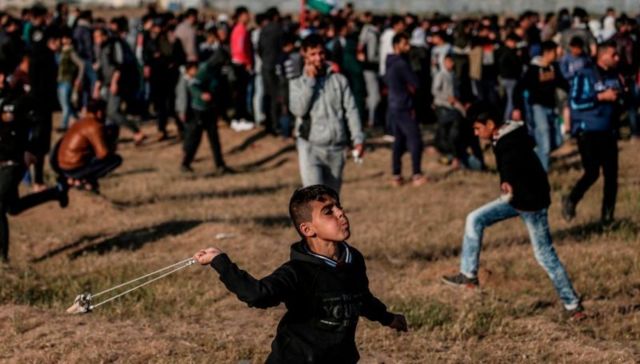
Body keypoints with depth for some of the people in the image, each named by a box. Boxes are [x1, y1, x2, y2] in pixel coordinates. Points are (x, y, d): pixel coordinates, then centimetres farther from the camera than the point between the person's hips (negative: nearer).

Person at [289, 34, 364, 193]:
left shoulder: (339, 80, 5)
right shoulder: (297, 83, 1)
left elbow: (351, 110, 3)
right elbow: (298, 109, -15)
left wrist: (358, 138, -7)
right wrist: (310, 80, -12)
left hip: (336, 149, 3)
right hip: (310, 147, -3)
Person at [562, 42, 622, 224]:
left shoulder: (614, 76, 9)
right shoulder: (585, 75, -11)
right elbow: (575, 102, -16)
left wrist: (620, 96, 4)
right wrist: (601, 97, -19)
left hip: (608, 132, 6)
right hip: (588, 131, -6)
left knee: (611, 175, 2)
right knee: (592, 173, -11)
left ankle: (608, 216, 11)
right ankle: (570, 201, 12)